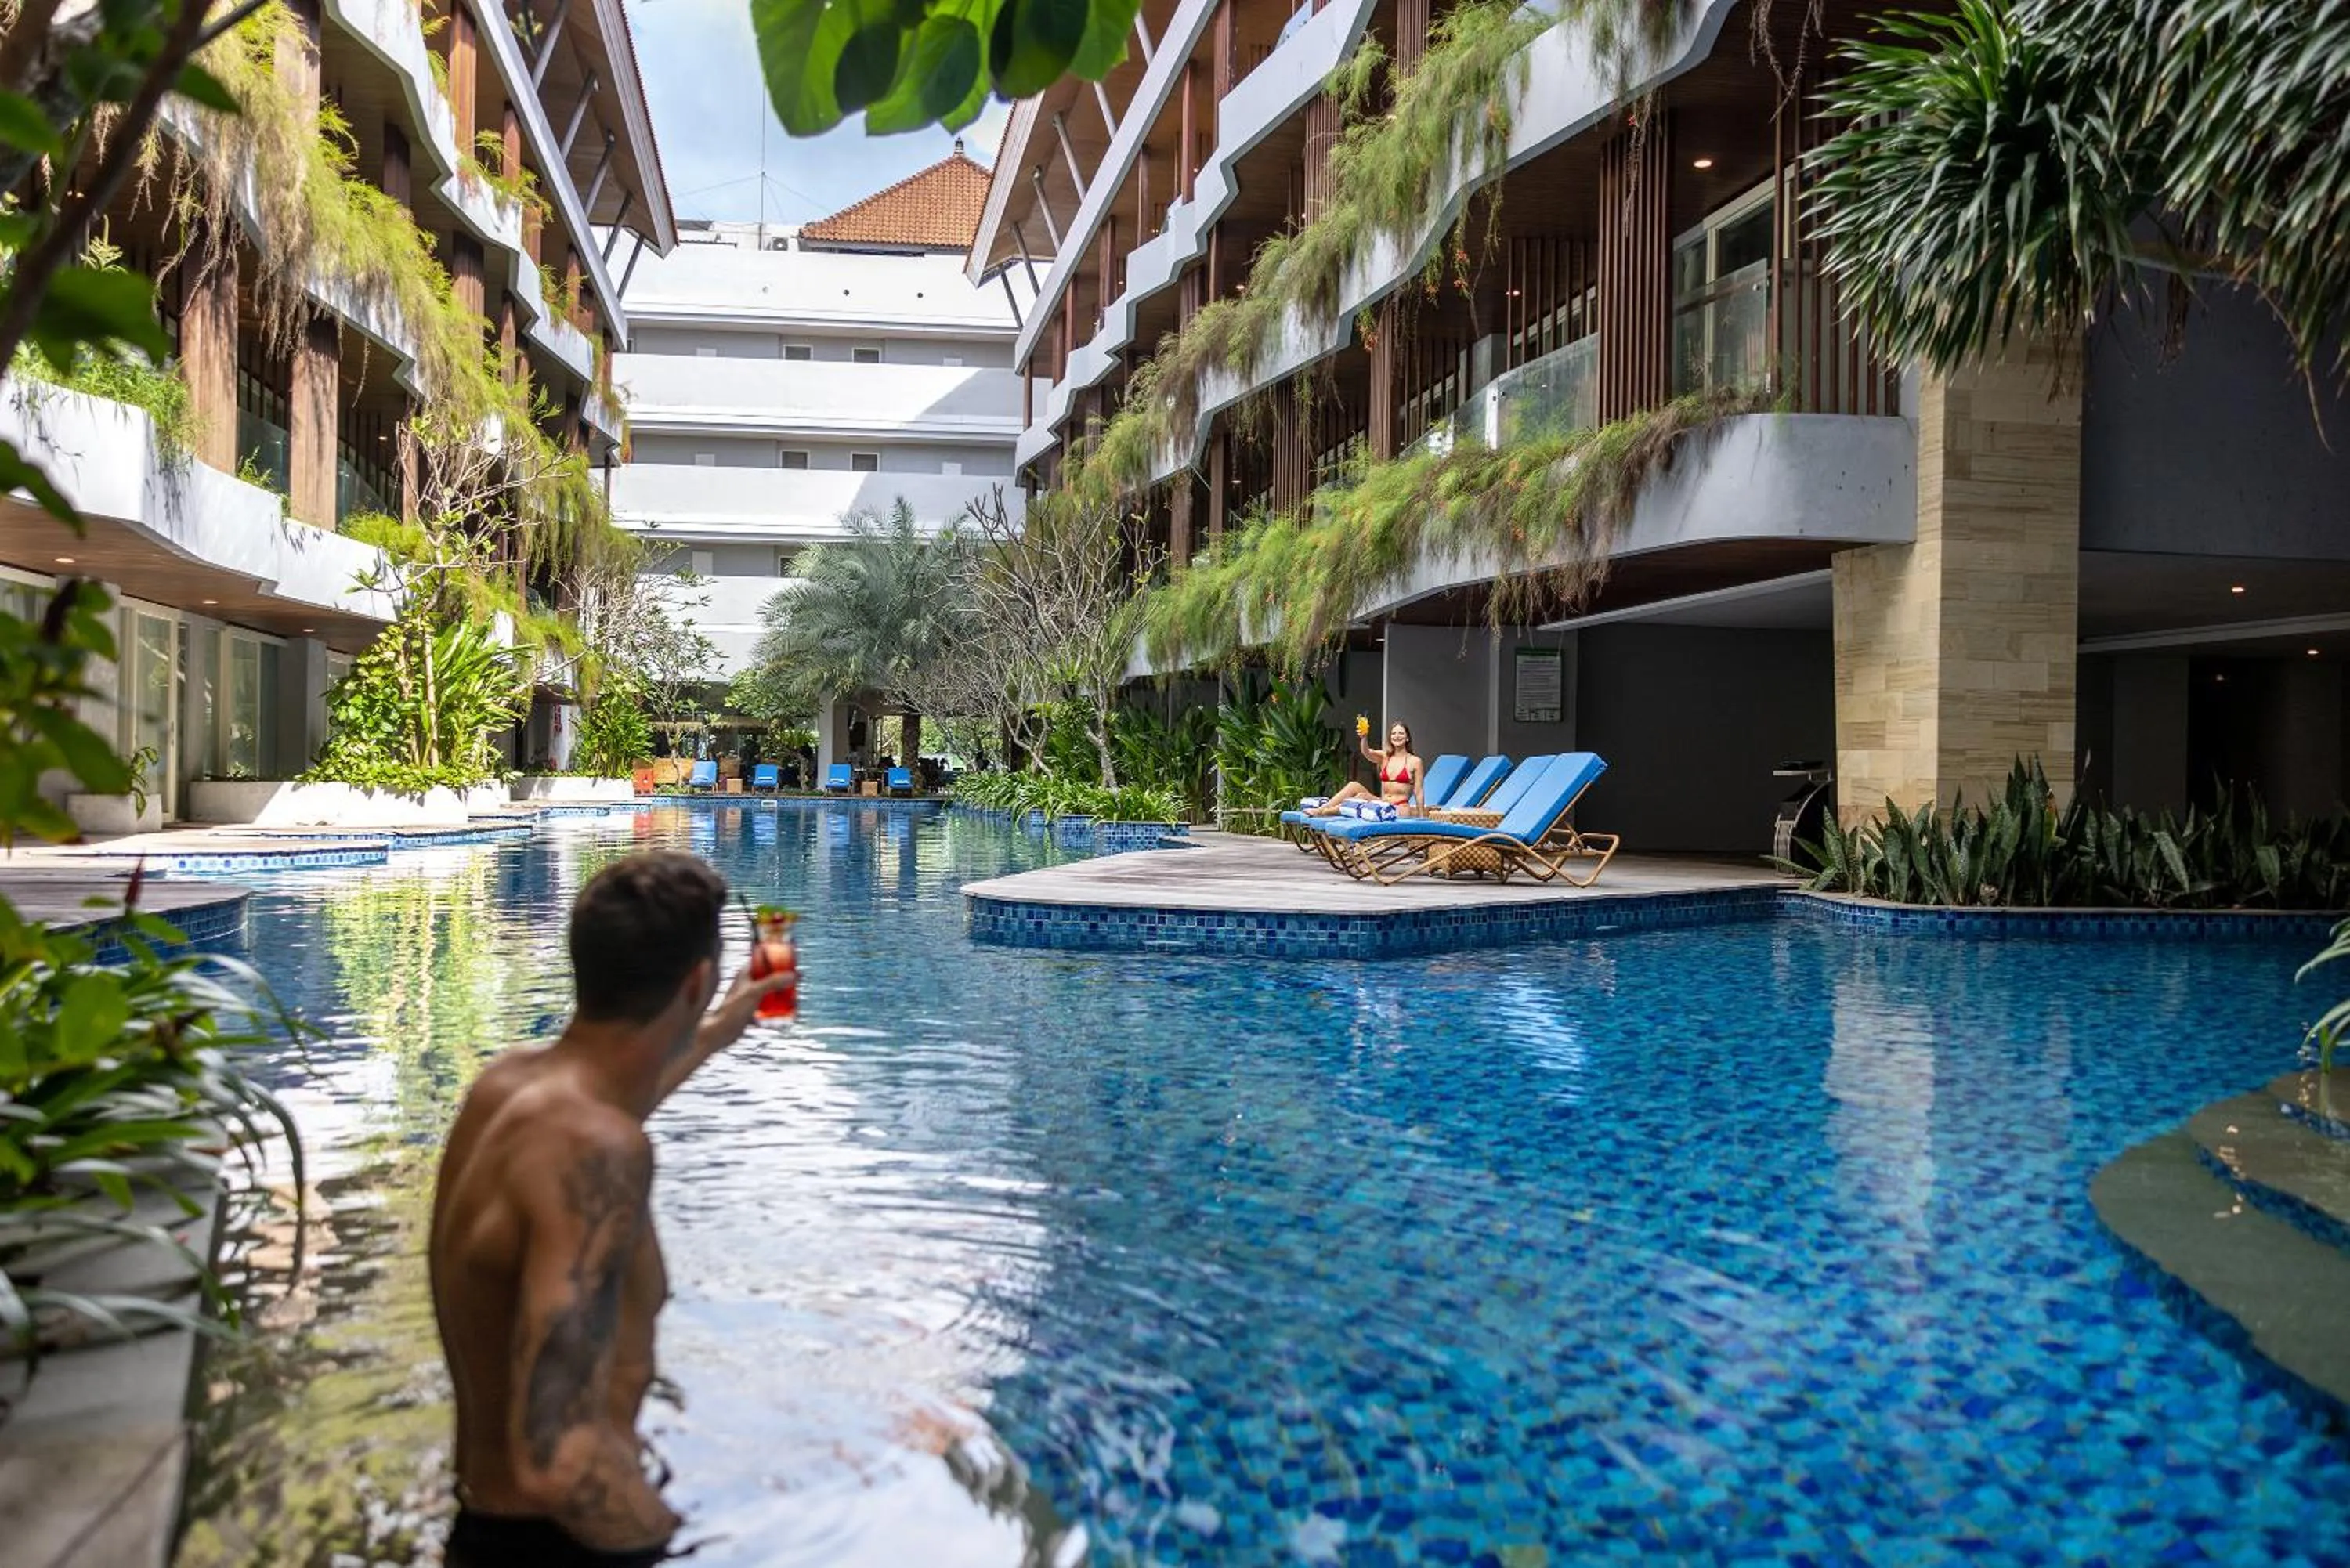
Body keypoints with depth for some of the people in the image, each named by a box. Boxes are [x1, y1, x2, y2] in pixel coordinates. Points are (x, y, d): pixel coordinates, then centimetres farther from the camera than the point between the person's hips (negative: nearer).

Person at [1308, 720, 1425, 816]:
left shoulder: (1414, 762, 2)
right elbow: (1367, 753, -10)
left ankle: (1323, 812, -27)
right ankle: (1321, 809, -23)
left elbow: (1418, 792, 0)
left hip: (1401, 807, -5)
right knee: (1354, 785, -17)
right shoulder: (1384, 757, 12)